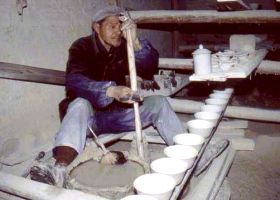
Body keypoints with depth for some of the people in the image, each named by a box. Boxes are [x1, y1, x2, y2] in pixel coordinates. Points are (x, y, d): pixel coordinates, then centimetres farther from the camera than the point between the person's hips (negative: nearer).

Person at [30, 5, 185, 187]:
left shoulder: (123, 48, 3)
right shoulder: (82, 47, -9)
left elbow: (149, 68, -12)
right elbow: (74, 81, -28)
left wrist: (135, 40, -29)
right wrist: (112, 91, -44)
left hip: (118, 114, 4)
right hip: (90, 116, -3)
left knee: (158, 102, -14)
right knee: (79, 104, -35)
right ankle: (59, 170, -52)